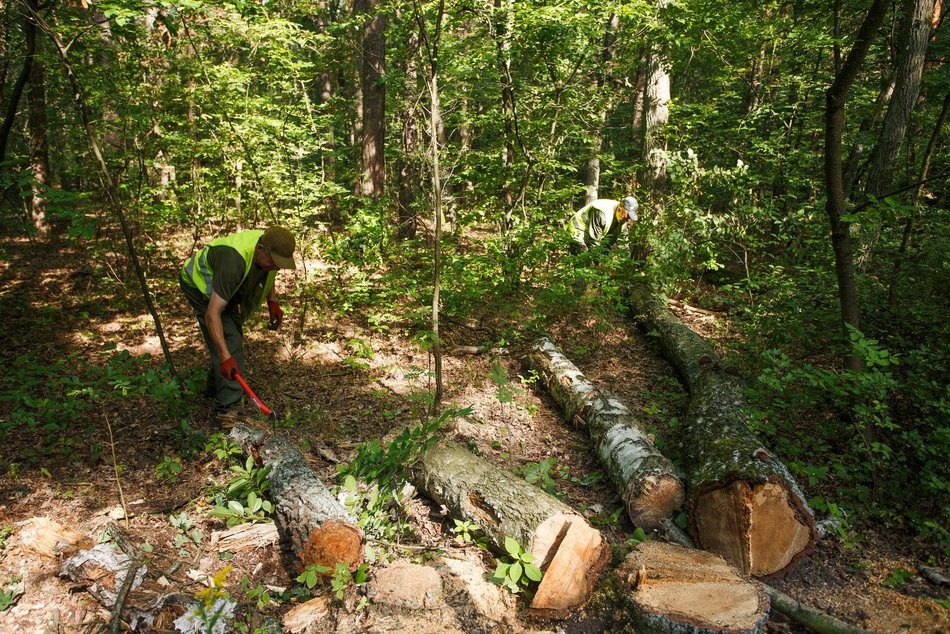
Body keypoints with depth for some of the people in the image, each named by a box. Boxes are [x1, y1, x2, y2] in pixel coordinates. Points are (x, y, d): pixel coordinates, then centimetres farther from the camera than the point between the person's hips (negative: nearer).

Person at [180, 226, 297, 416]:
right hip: (200, 283, -8)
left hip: (224, 285, 8)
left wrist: (273, 302, -6)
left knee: (234, 337, 17)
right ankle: (228, 408, -14)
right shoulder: (234, 261, -44)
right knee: (227, 339, -18)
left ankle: (215, 387, 39)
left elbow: (267, 274, 7)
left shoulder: (271, 247, -21)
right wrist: (225, 357, -51)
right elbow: (212, 314, -45)